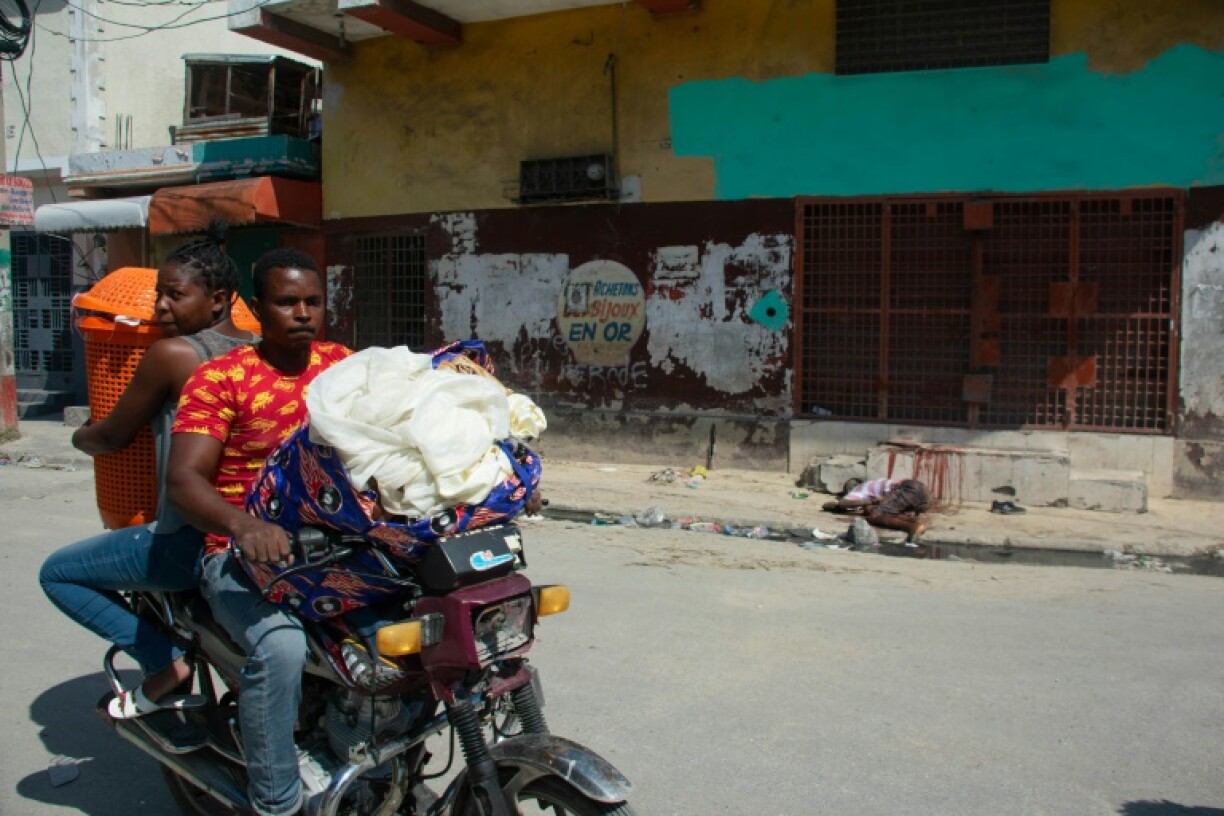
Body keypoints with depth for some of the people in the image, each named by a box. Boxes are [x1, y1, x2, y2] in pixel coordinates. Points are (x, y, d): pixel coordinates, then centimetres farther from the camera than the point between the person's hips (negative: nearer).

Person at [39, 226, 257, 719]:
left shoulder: (173, 353, -12)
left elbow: (112, 437, -1)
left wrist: (80, 436, 20)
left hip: (190, 544, -7)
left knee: (57, 573, 13)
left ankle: (164, 663, 2)